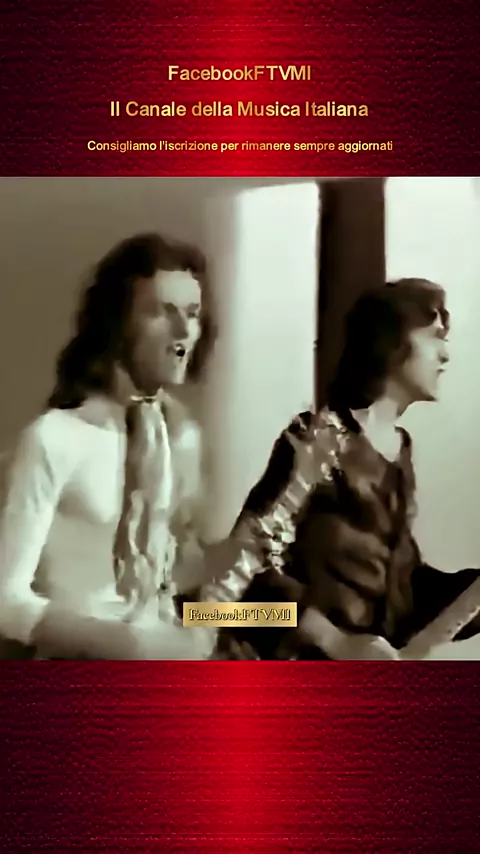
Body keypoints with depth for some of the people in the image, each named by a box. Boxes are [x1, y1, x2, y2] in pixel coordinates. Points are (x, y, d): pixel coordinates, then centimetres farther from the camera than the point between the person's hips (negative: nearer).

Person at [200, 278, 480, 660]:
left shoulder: (400, 446, 9)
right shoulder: (322, 437, -14)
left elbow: (401, 573, 11)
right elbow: (246, 563, -18)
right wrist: (337, 641, -23)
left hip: (366, 676, 8)